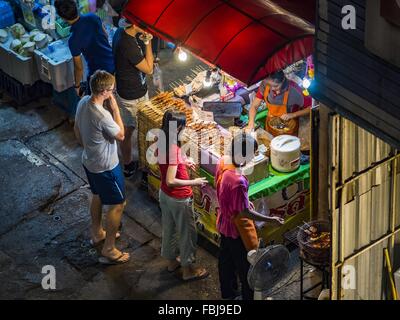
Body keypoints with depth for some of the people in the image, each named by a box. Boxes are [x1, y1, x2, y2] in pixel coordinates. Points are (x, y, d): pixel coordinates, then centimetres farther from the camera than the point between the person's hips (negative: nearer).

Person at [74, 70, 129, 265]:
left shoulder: (83, 102, -9)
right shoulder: (102, 116, -35)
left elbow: (77, 131, 7)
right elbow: (121, 135, -18)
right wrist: (115, 108, -18)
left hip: (89, 161, 9)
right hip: (106, 167, -9)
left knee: (98, 196, 30)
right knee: (118, 205, 7)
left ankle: (97, 233, 49)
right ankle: (109, 250, 14)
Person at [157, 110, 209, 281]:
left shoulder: (162, 142, -6)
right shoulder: (174, 149, -32)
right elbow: (171, 181, -34)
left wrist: (182, 162, 8)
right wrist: (194, 182, -27)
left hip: (165, 194, 9)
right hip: (179, 198, -9)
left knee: (169, 228, 25)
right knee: (187, 232, 10)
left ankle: (171, 260, 44)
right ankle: (188, 269, 24)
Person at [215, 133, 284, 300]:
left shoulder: (222, 161, -13)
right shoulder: (238, 181, -37)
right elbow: (244, 212, -27)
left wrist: (245, 200, 10)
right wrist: (270, 219, -19)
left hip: (223, 222, 8)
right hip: (236, 229, -8)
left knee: (226, 259, 26)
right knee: (245, 267, 12)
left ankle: (227, 292, 45)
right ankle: (249, 296, 29)